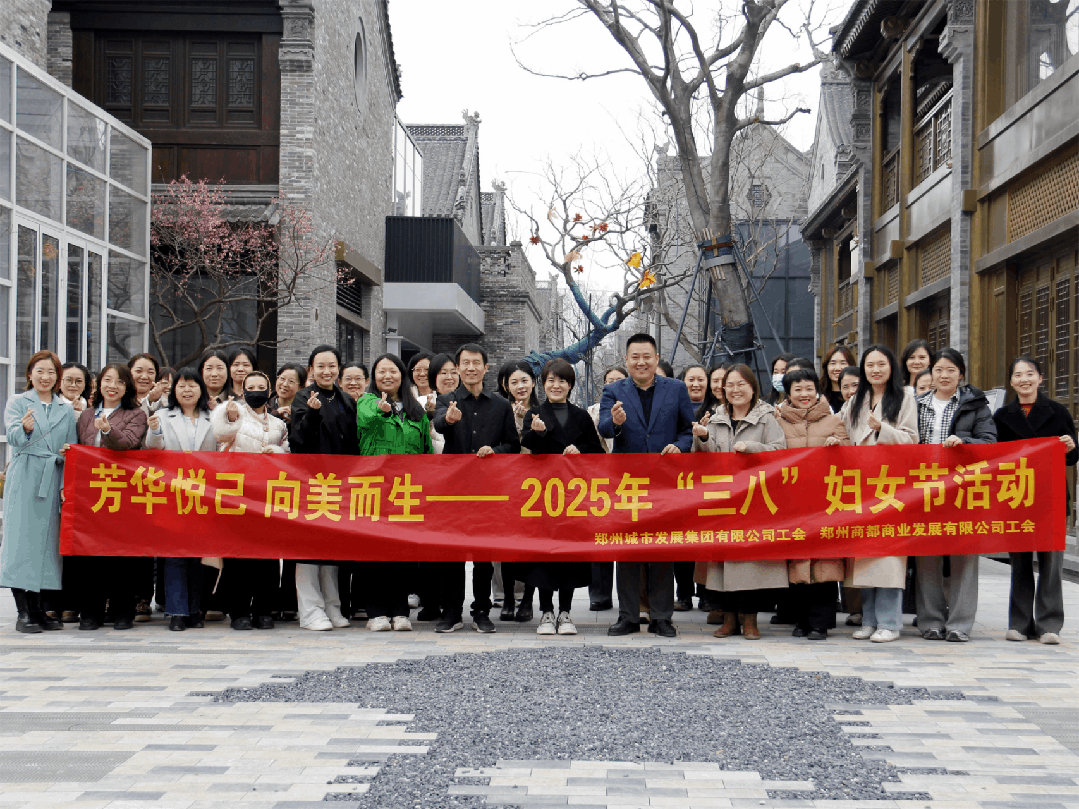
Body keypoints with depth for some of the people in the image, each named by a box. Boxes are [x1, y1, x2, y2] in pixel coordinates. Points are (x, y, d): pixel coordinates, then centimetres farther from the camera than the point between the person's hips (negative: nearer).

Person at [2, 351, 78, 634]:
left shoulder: (66, 409, 15)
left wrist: (67, 467, -1)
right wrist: (24, 428, -33)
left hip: (53, 481, 3)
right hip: (24, 480, -3)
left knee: (46, 539, 3)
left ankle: (39, 610, 10)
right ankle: (23, 613, -4)